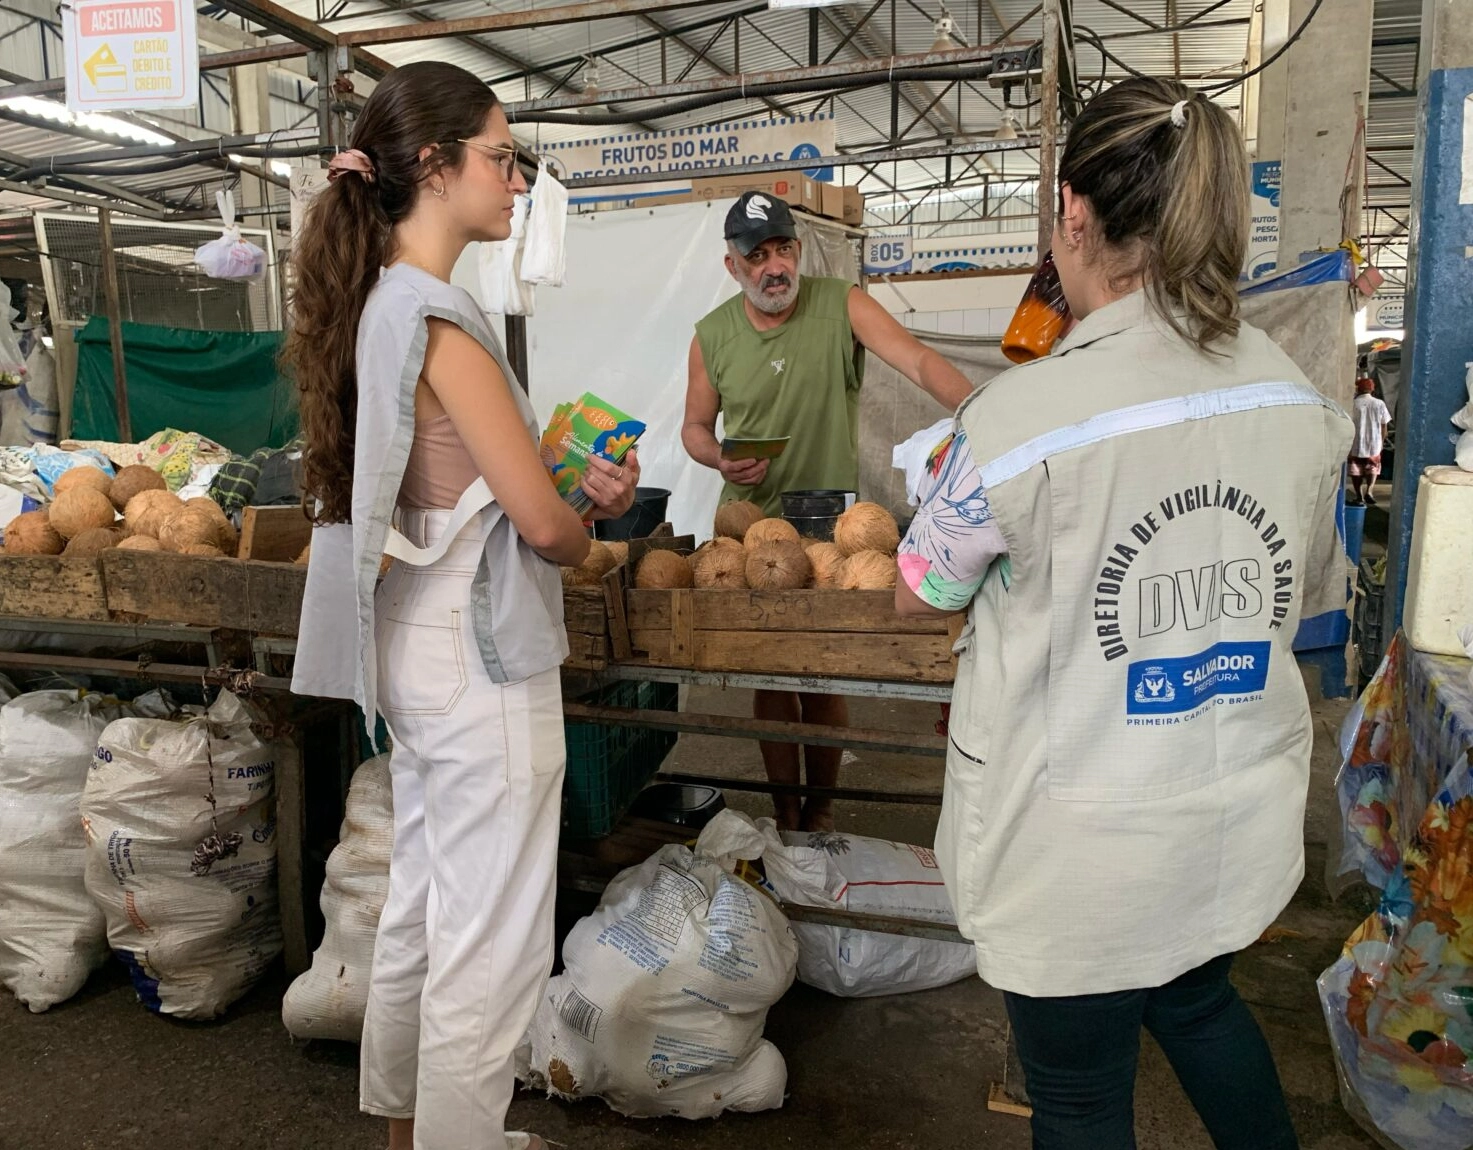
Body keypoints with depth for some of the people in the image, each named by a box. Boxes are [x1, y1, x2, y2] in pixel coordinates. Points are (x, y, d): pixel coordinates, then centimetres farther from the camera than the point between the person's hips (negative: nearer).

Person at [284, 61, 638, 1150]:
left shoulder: (382, 304, 8)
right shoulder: (437, 316, -19)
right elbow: (542, 519, -20)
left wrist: (582, 482, 2)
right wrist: (583, 525, 2)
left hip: (416, 643, 10)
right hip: (479, 655, -10)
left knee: (422, 903, 23)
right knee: (492, 942, 4)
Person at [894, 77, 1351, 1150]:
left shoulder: (1026, 415, -24)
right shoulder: (1302, 398, -5)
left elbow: (922, 593, -8)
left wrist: (954, 489, 12)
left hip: (1080, 847, -5)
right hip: (1241, 817, 6)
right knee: (1195, 998, 33)